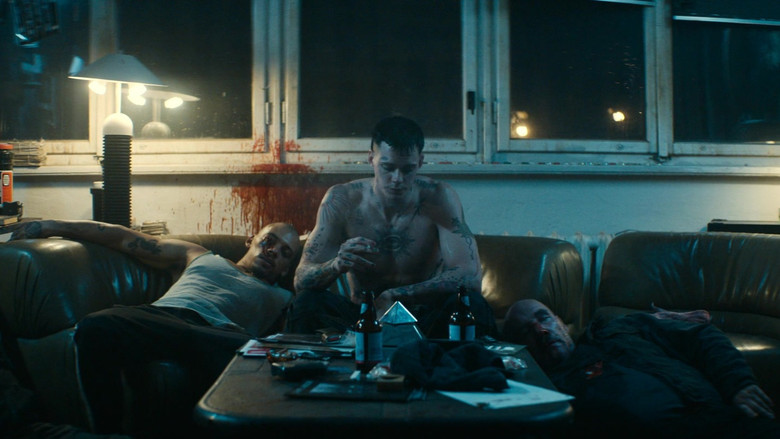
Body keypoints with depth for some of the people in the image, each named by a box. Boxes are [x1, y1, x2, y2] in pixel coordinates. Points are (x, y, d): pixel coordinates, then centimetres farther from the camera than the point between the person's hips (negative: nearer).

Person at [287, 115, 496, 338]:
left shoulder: (439, 198, -12)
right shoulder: (341, 200, -10)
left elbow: (470, 277, -22)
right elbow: (301, 282, -13)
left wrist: (394, 295, -31)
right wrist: (337, 265, -37)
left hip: (422, 320, 0)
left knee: (471, 304, -30)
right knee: (307, 302, -27)